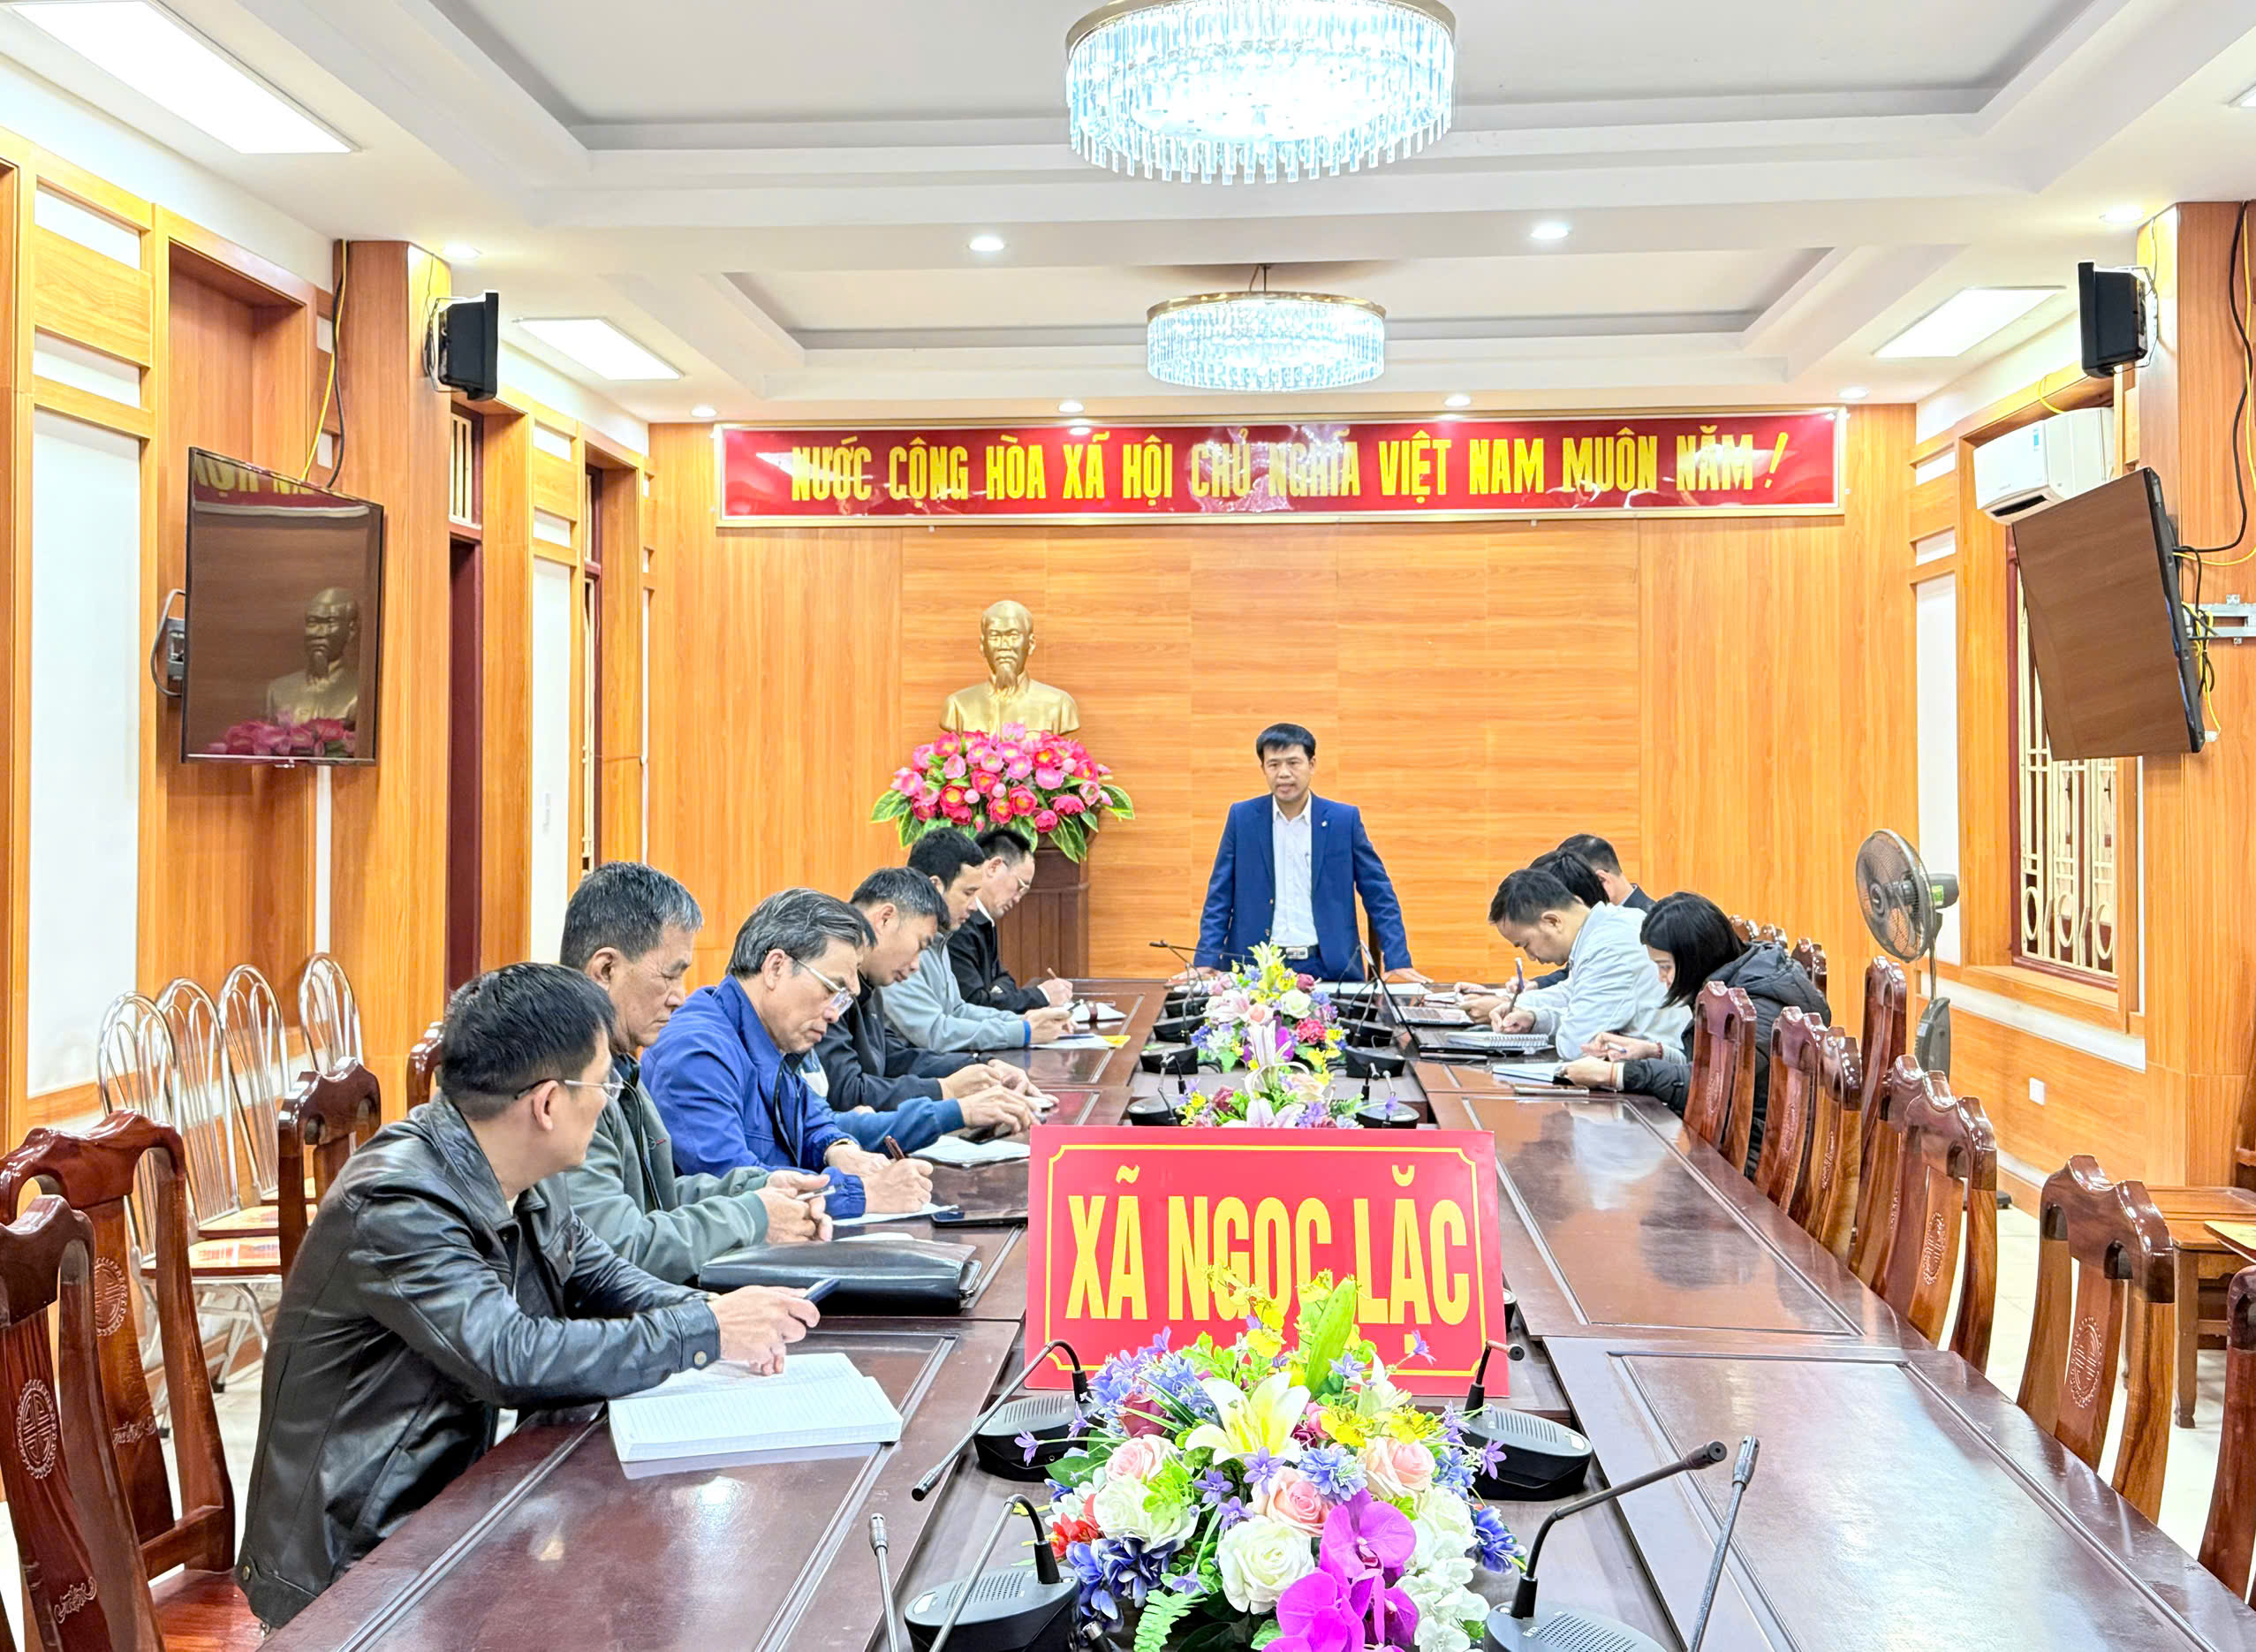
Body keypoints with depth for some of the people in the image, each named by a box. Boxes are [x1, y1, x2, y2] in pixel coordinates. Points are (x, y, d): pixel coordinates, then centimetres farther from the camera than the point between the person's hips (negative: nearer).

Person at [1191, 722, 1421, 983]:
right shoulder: (1242, 817, 5)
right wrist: (1206, 961, -4)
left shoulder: (1344, 819, 3)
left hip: (1328, 968, 0)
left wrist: (1398, 962, -3)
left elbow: (1378, 895, 5)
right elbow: (1220, 897, 7)